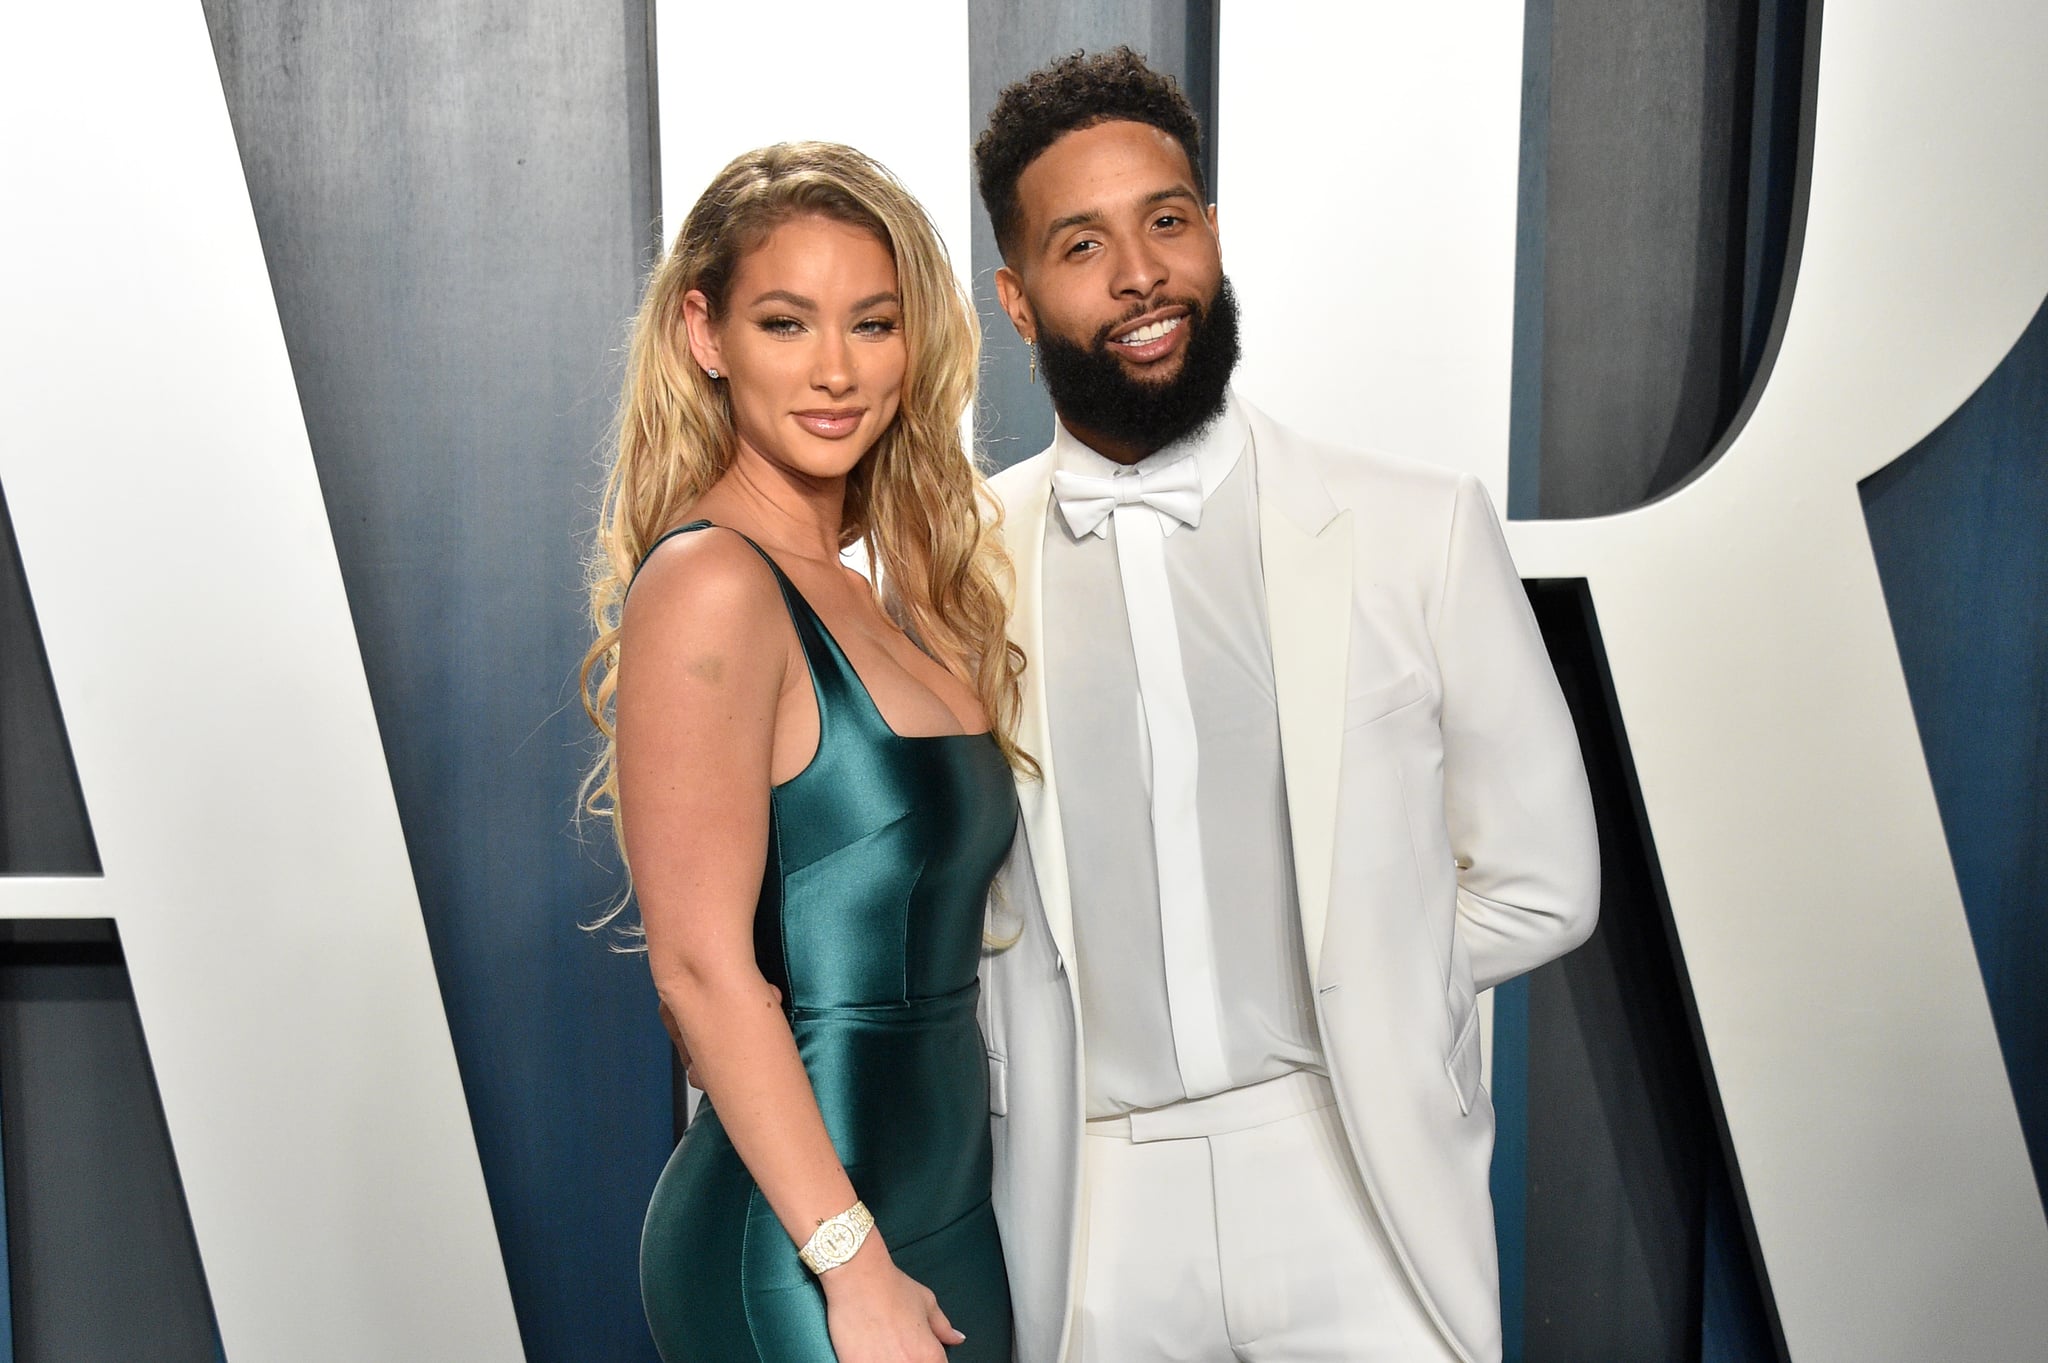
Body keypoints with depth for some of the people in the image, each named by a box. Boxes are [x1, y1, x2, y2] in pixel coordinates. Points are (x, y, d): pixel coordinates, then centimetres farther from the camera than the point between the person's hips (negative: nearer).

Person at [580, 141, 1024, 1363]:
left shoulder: (869, 595, 7)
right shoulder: (709, 585, -16)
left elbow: (921, 934, 9)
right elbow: (703, 965, -19)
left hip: (945, 1210, 8)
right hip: (800, 1259, -7)